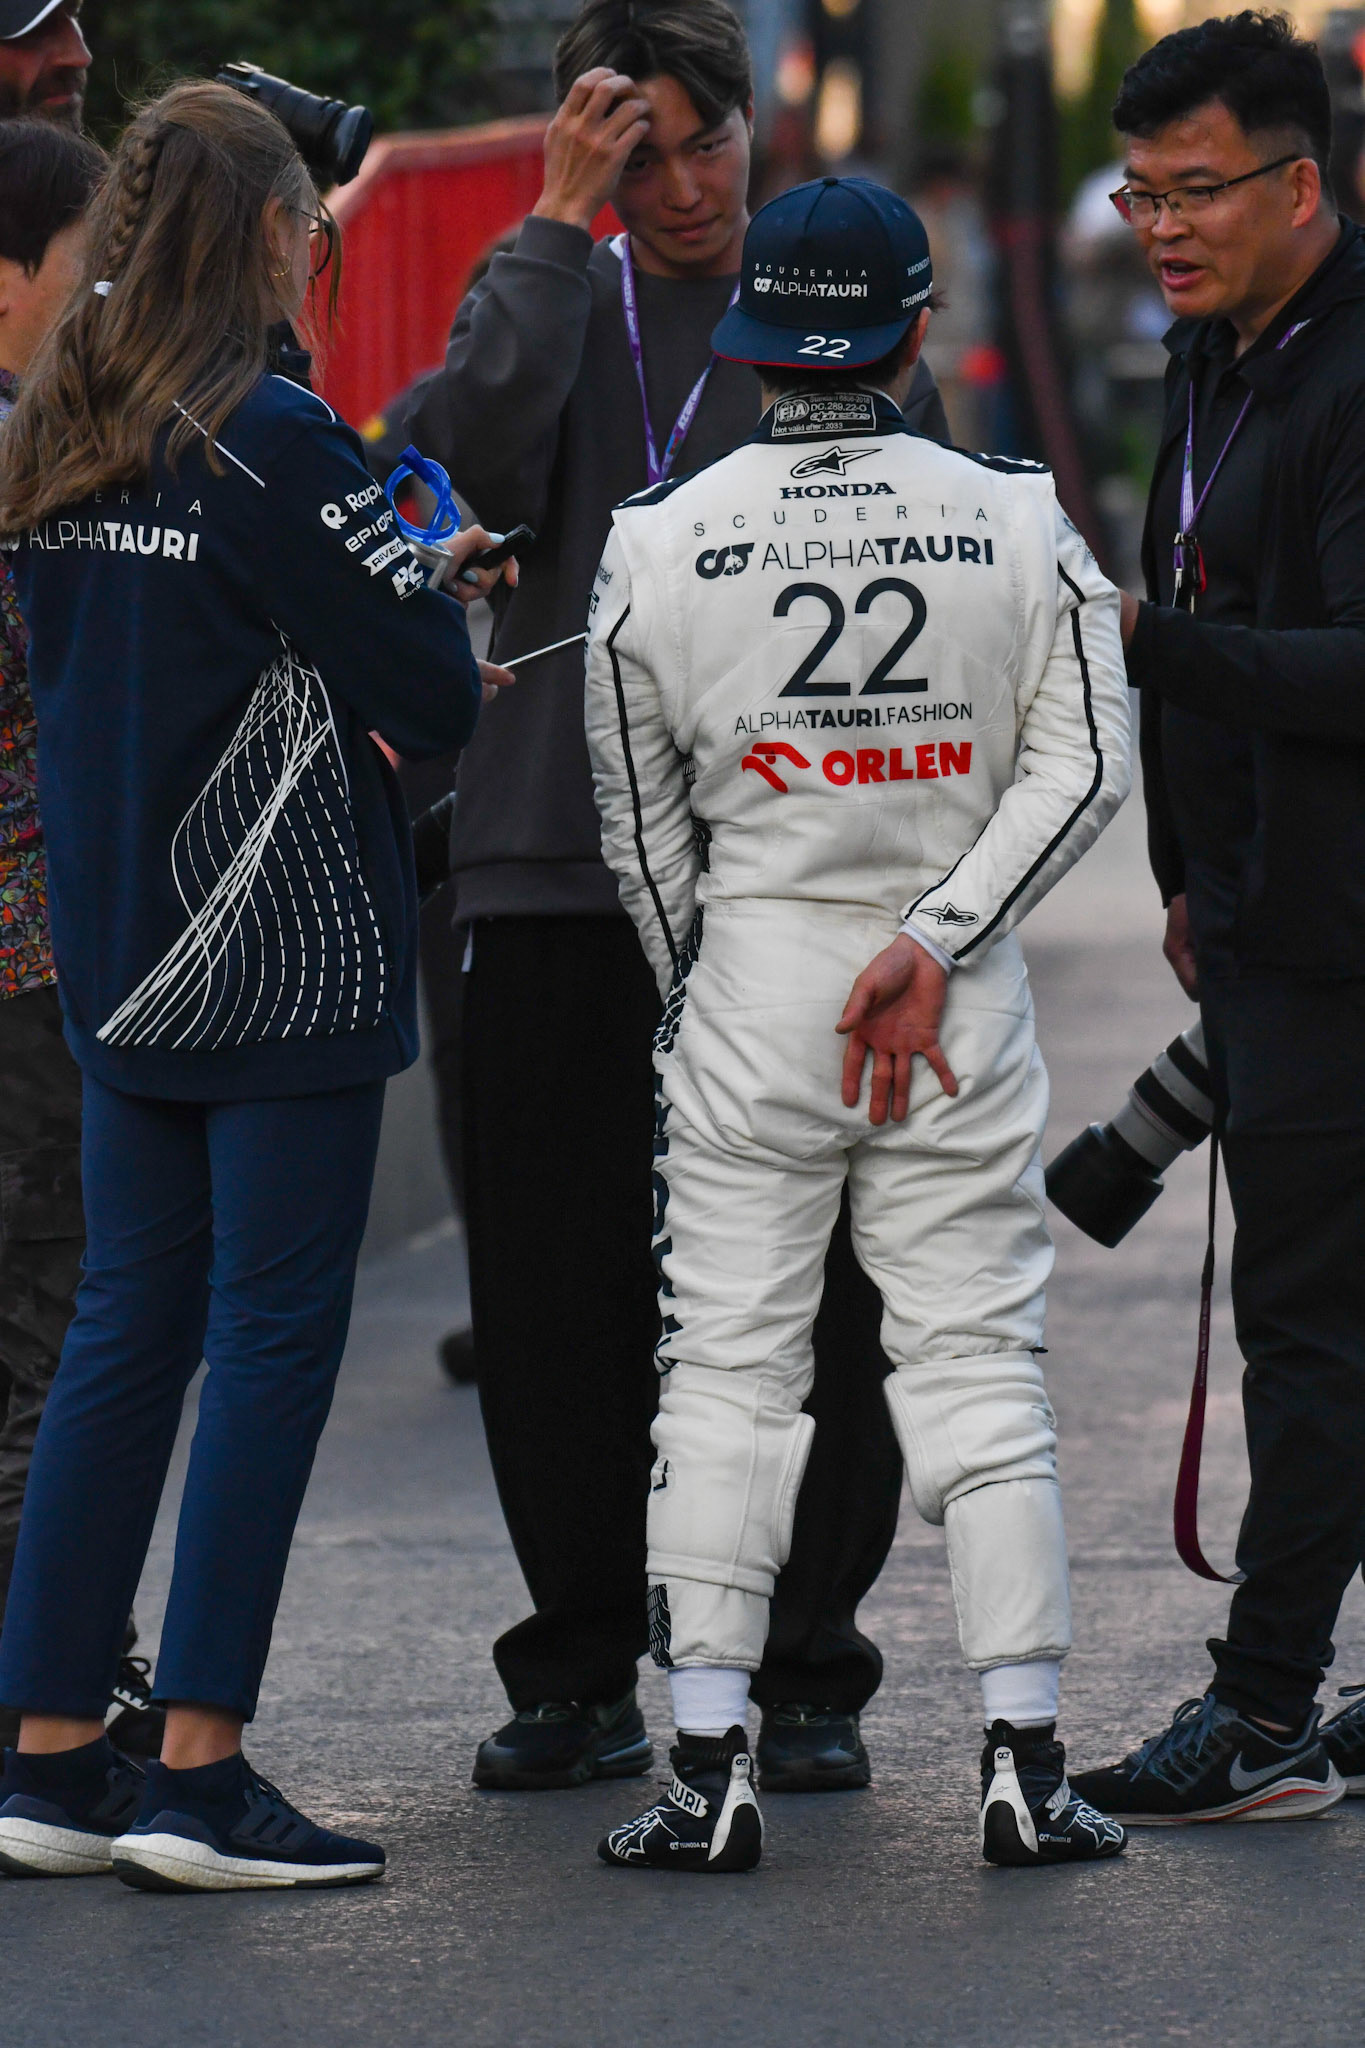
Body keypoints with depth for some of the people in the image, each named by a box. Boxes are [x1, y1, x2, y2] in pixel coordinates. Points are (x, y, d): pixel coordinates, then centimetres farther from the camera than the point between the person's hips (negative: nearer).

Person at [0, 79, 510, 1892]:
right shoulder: (276, 444, -16)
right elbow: (431, 694, -14)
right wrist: (437, 622, 9)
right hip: (289, 954, -7)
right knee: (276, 1332, -3)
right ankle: (198, 1776, -4)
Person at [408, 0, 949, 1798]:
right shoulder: (562, 304, 10)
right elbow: (475, 464, -11)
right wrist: (554, 230, -11)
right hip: (553, 870, 2)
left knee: (807, 1297, -1)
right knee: (555, 1290, 4)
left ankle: (806, 1674, 10)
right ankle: (582, 1679, 15)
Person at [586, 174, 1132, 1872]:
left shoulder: (661, 541, -3)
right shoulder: (1019, 524, -1)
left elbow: (639, 820, 4)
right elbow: (1081, 765, -7)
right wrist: (932, 938, -11)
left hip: (746, 965, -1)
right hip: (965, 988, 1)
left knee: (725, 1366, 4)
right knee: (977, 1363, 5)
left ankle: (709, 1773, -1)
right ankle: (1025, 1763, 1)